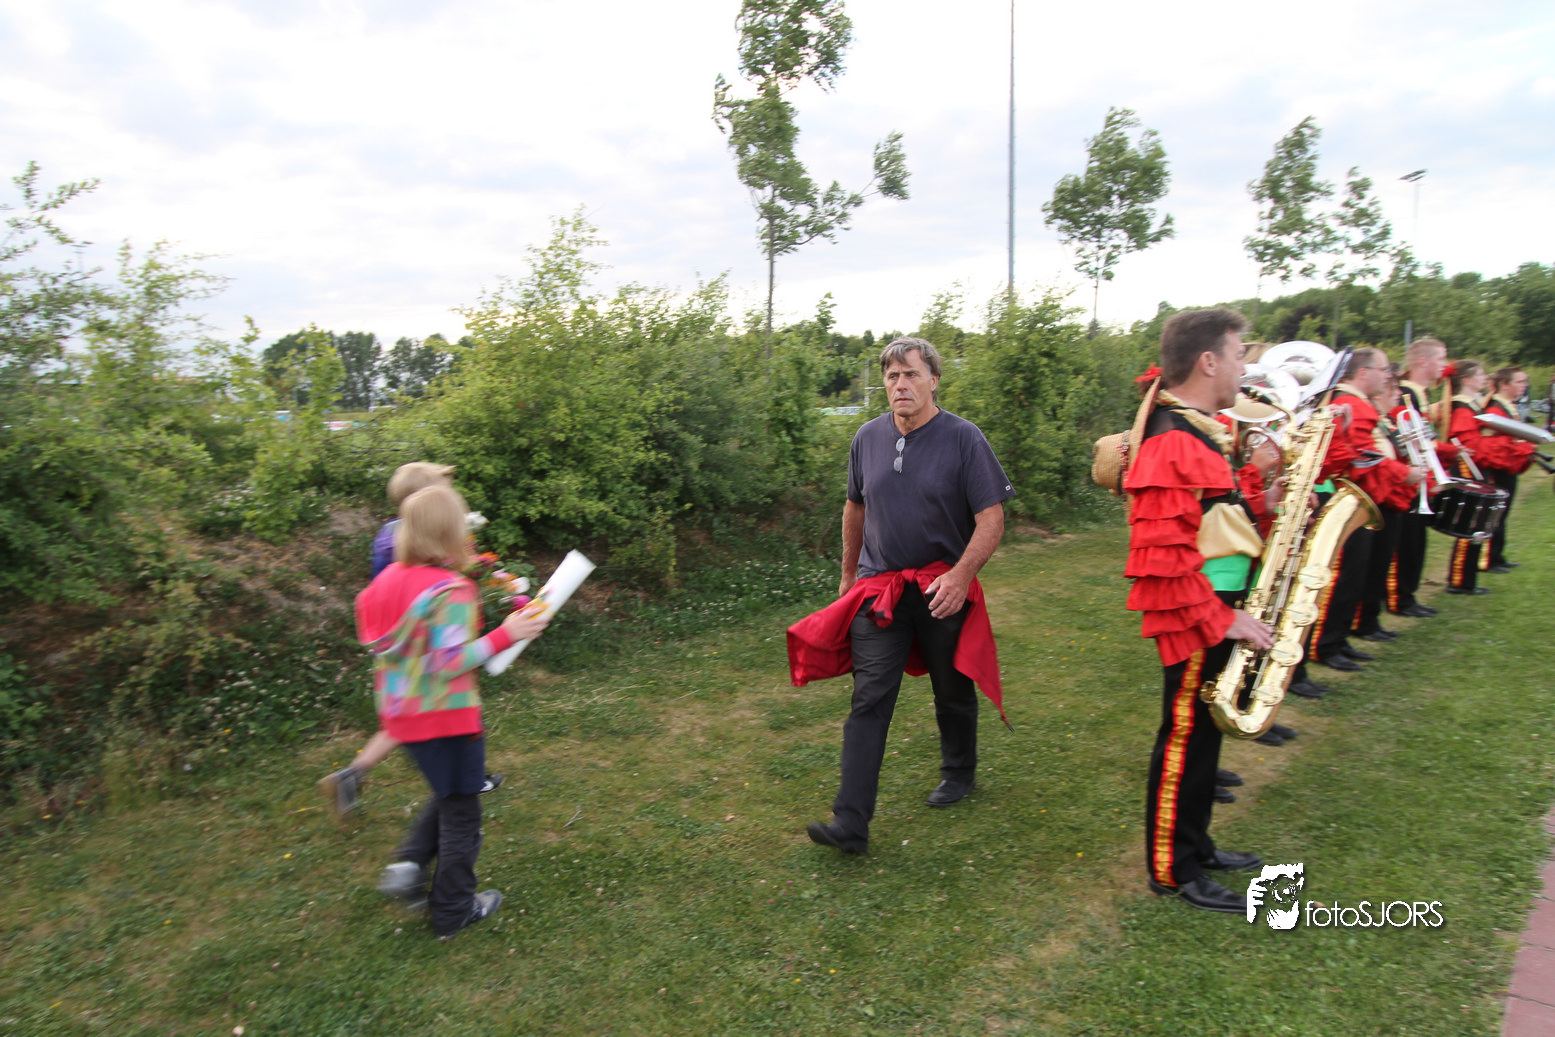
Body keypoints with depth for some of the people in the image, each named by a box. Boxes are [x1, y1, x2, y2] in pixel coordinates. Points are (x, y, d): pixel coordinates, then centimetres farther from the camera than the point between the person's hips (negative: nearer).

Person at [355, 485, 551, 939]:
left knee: (447, 792, 29)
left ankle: (409, 863, 15)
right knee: (460, 811, 11)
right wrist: (504, 636, -25)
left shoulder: (390, 579, 1)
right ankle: (453, 910, 24)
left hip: (400, 710, 8)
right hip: (446, 715, -8)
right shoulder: (451, 591, -23)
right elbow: (449, 663, -26)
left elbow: (373, 637, 10)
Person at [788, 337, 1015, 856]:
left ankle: (959, 773, 43)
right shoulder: (869, 438, 3)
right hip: (879, 588, 2)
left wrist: (961, 575, -22)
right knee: (869, 700, -6)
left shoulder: (963, 439, -9)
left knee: (953, 690, 16)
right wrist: (848, 572, 21)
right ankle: (851, 822, -6)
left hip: (943, 590, -2)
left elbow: (992, 519, -11)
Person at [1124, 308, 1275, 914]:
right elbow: (1163, 557, -26)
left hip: (1214, 610, 10)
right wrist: (1221, 619, -22)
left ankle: (1194, 846, 36)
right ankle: (1173, 872, 17)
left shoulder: (1198, 432, 12)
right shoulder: (1172, 444, -22)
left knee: (1201, 733, 20)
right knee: (1186, 737, 2)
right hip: (1196, 620, -10)